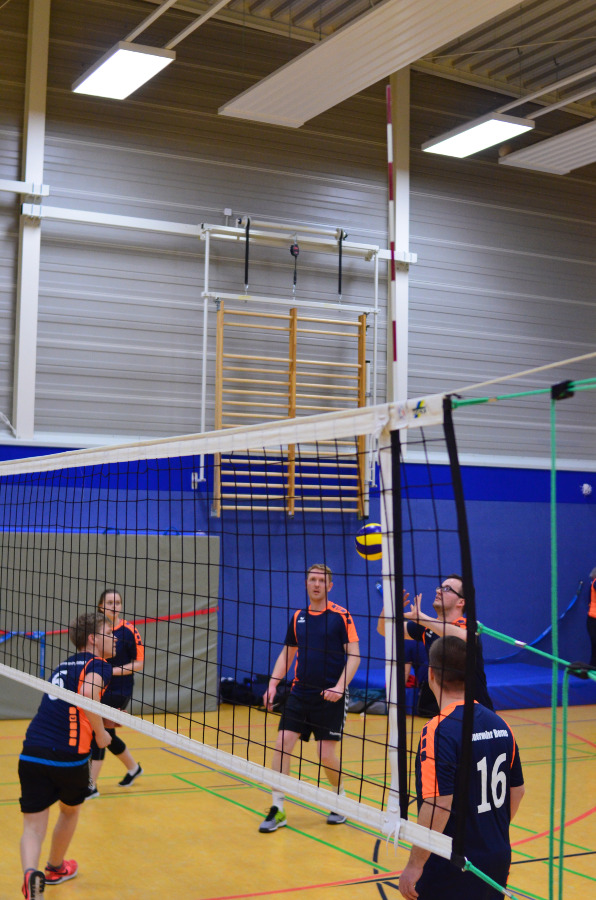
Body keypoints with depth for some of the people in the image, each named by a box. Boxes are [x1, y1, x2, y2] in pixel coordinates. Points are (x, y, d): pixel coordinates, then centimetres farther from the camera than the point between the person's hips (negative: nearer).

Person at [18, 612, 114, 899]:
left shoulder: (63, 666, 23)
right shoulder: (97, 664, 0)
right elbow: (87, 693, -21)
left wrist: (102, 722, 37)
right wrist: (100, 732, -9)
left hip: (31, 754, 4)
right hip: (69, 755, -4)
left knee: (33, 825, 4)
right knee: (70, 810, 25)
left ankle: (30, 873, -23)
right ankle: (55, 868, 44)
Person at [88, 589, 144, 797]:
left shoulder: (129, 630, -11)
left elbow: (139, 663, -10)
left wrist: (113, 671, -19)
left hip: (119, 692, -6)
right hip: (99, 689, 6)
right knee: (107, 735, 16)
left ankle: (91, 785, 1)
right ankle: (133, 768, 40)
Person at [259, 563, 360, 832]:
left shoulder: (341, 616, -5)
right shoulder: (298, 618, 9)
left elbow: (354, 655, -8)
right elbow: (287, 654, 16)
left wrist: (340, 686, -20)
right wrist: (272, 684, 4)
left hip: (330, 697, -4)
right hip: (299, 694, 4)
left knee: (326, 754, -4)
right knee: (282, 743, -6)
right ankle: (277, 809, 3)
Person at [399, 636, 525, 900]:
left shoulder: (439, 732, -20)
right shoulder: (499, 724, 2)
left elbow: (438, 807, -25)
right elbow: (517, 790, 12)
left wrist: (414, 866, -17)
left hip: (452, 867, -7)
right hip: (498, 859, 7)